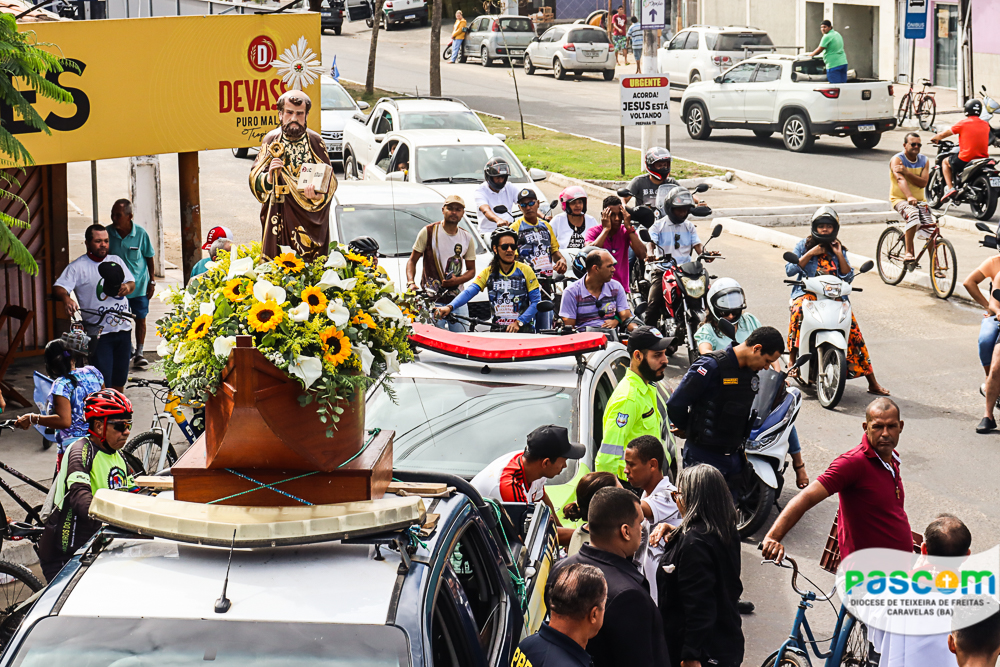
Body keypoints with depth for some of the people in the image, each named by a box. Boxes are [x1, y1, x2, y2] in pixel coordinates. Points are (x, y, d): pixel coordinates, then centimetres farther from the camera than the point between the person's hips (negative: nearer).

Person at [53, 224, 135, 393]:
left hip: (123, 328, 5)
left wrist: (127, 287, -8)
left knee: (120, 379, 12)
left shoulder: (116, 261, 13)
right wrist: (66, 298, -36)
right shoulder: (77, 266, -3)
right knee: (103, 381, -10)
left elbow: (131, 282, 17)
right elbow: (58, 288, -13)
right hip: (99, 332, -5)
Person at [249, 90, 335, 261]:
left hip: (311, 218, 0)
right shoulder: (271, 140, 2)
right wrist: (268, 177, -22)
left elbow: (330, 180, -1)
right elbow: (254, 180, 0)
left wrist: (318, 196, -22)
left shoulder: (315, 141, 0)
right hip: (280, 216, 0)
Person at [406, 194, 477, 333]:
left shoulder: (467, 238, 12)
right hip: (431, 300, -4)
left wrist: (457, 280, -6)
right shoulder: (428, 232, 3)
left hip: (457, 300, 4)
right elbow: (412, 260, 6)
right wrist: (411, 283, -12)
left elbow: (471, 270, 16)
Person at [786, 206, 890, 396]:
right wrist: (810, 254, -9)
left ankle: (872, 383, -12)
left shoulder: (838, 249, 15)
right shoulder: (804, 245, 8)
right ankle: (792, 358, -32)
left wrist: (839, 256, -4)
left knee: (852, 327, -16)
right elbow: (790, 270, -4)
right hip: (807, 292, -2)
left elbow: (848, 277, 6)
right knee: (799, 310, -38)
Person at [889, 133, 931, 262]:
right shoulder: (897, 159, -8)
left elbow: (923, 182, -8)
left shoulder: (923, 160, 7)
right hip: (900, 199, -5)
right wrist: (909, 197, -44)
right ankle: (908, 252, -35)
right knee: (912, 214, -37)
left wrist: (906, 172, -24)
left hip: (920, 200, 5)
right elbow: (900, 179, -27)